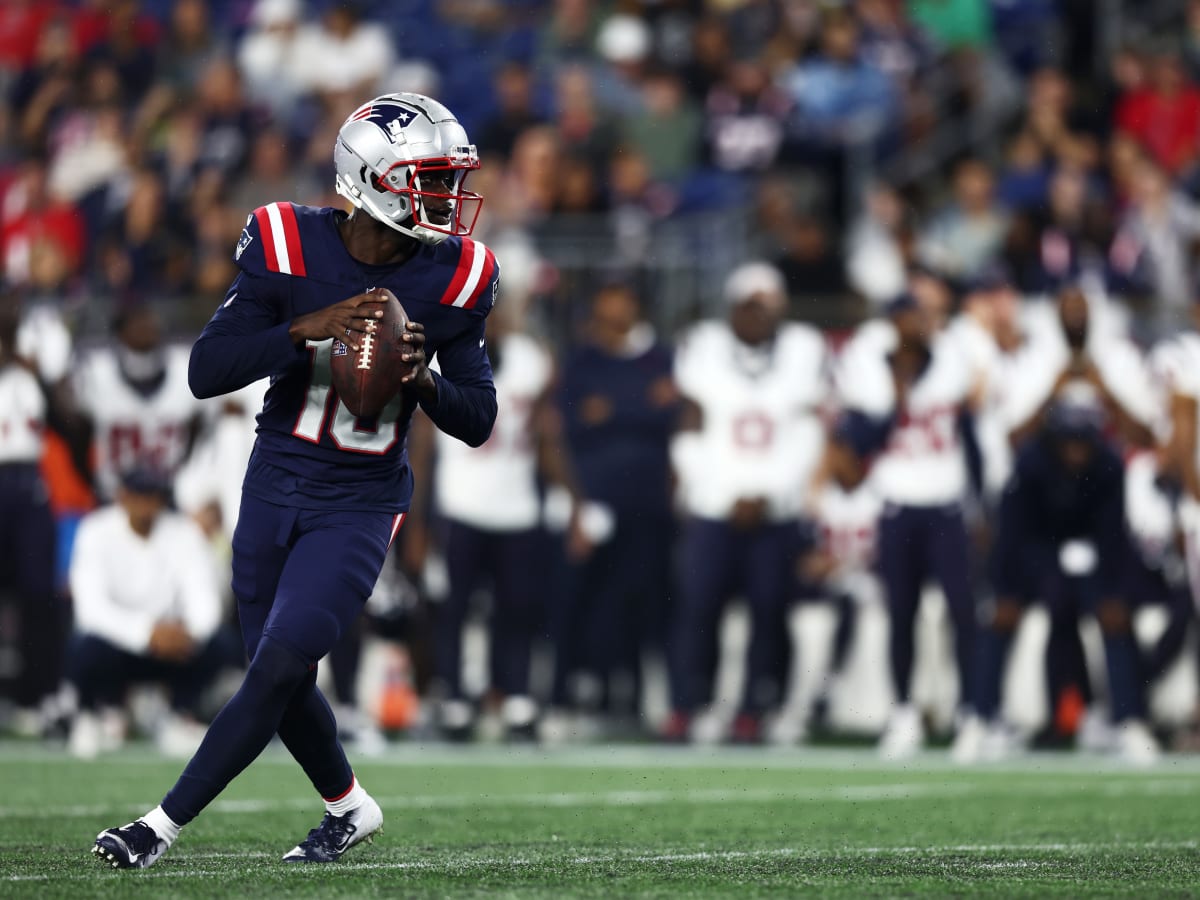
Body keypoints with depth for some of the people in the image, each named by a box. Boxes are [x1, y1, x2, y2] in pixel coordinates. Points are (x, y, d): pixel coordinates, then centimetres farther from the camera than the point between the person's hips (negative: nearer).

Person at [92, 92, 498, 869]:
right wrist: (308, 328, -30)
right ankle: (350, 807, 35)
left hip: (360, 504, -1)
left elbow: (478, 421, -2)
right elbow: (206, 372, -18)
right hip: (276, 485, 1)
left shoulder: (453, 278, -8)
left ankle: (163, 826, -5)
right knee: (283, 682, 10)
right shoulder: (290, 248, -13)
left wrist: (423, 378, -23)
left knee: (279, 668, -13)